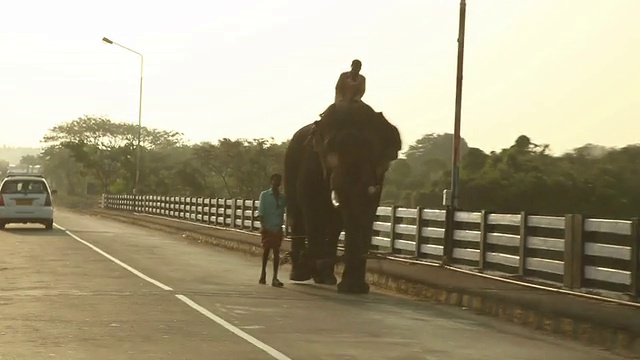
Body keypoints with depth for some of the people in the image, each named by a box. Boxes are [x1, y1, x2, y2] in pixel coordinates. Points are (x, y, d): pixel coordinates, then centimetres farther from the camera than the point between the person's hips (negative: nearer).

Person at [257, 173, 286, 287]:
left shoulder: (282, 197, 8)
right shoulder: (264, 195, 1)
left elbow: (282, 213, 14)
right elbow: (261, 211, -5)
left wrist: (281, 226, 11)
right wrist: (262, 225, -14)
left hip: (277, 228, 2)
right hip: (267, 227, -2)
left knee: (276, 252, -3)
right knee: (266, 250, 6)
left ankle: (275, 278, -4)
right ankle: (263, 272, 25)